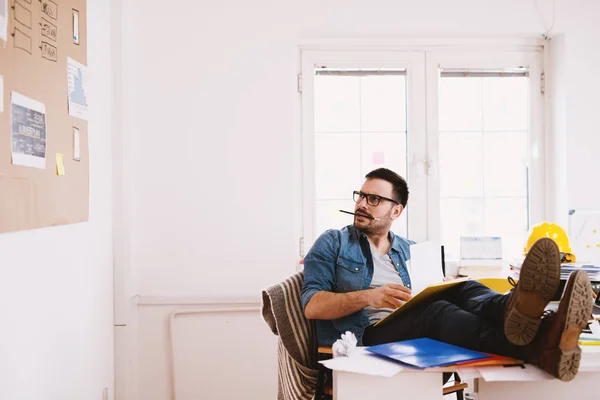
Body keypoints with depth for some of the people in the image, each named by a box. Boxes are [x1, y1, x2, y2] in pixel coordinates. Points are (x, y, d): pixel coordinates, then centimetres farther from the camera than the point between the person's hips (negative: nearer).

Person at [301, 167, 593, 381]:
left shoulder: (411, 251, 24)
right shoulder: (333, 243, 10)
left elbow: (427, 297, 18)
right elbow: (311, 305, -2)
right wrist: (369, 297, -18)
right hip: (365, 338, -4)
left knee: (463, 291, -24)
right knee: (435, 311, -33)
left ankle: (514, 311, -62)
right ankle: (539, 349, -61)